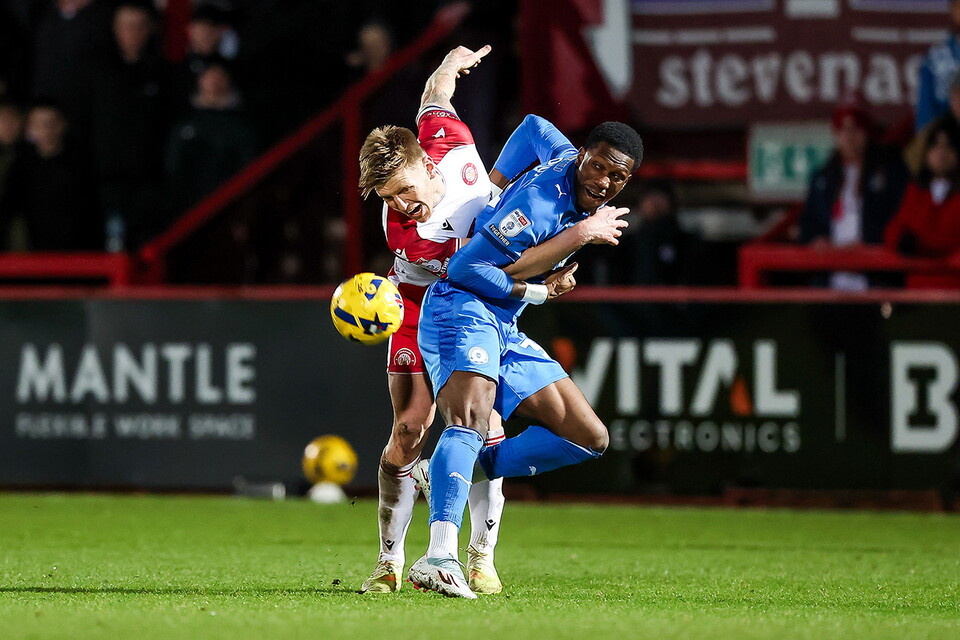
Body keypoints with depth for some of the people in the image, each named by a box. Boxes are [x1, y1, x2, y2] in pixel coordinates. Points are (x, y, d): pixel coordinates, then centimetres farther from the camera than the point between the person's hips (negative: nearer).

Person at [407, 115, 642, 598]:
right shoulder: (541, 201, -21)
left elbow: (535, 127, 28)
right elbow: (465, 268, -21)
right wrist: (535, 292, -14)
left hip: (506, 333, 10)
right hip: (462, 308, -10)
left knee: (590, 438, 6)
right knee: (471, 417, -36)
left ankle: (464, 473, 2)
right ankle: (440, 556, -55)